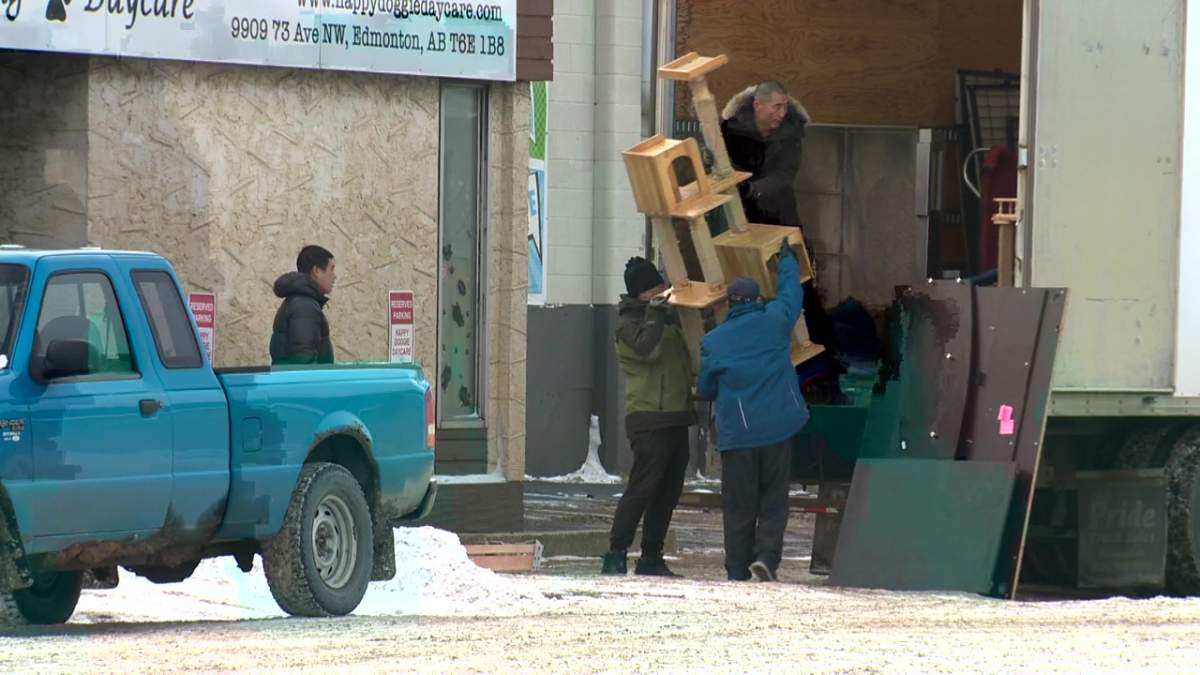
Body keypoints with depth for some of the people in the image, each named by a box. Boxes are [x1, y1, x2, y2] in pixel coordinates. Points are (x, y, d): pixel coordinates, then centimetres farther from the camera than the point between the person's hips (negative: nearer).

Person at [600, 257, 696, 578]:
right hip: (649, 417, -9)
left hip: (675, 417, 9)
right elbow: (647, 347, -26)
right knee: (643, 487, -14)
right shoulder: (629, 323, -7)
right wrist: (655, 312, -20)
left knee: (668, 491, 9)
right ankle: (615, 557, -14)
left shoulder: (670, 315, 18)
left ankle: (651, 558, 15)